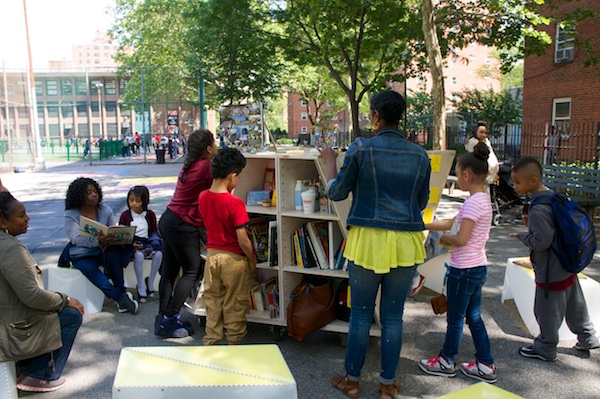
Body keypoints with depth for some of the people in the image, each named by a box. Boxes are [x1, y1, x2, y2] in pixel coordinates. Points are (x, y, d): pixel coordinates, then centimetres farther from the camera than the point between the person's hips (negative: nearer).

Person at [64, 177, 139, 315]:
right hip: (83, 256, -1)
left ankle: (121, 291, -22)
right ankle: (121, 298, -25)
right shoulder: (71, 215, -5)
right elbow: (75, 239, -18)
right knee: (91, 271, -32)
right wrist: (97, 240, -37)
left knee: (113, 254, -33)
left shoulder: (105, 210, 4)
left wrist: (109, 241, -25)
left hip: (104, 251, 2)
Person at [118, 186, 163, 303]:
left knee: (158, 253, -27)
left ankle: (150, 282, -8)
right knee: (139, 255, -35)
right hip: (131, 244, -3)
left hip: (147, 243, 3)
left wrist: (155, 241, -9)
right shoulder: (125, 215, 3)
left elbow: (154, 231, 13)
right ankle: (141, 287, -22)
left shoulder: (150, 214, 10)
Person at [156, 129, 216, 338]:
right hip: (183, 226, -9)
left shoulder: (189, 164, 10)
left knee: (169, 271, 14)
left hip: (168, 220, 9)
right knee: (192, 272, 3)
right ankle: (168, 320, 6)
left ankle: (163, 318, 24)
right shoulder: (207, 167, -15)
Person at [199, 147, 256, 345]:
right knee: (234, 307, 11)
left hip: (212, 255, 5)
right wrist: (252, 261, -6)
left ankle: (211, 343, 26)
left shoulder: (203, 197, -3)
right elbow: (243, 240, -19)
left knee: (213, 304, 17)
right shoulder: (235, 203, -21)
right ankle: (234, 343, 24)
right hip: (233, 259, -5)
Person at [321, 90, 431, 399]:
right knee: (393, 316, 13)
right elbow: (422, 203, 13)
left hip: (368, 239, -3)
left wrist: (330, 161, 16)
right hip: (406, 241, 3)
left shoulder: (360, 149, -8)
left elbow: (336, 193, 1)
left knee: (361, 315, 10)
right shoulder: (420, 155, 3)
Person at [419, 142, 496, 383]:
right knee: (474, 317, 18)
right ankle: (485, 366, 27)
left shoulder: (473, 202, -21)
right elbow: (452, 223, 17)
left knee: (455, 318, 8)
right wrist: (424, 226, 17)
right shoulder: (483, 200, 10)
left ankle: (446, 362, 26)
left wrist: (445, 239, -6)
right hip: (478, 267, 9)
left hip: (464, 270, -9)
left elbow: (461, 239, -26)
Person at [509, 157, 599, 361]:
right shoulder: (553, 196, 2)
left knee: (547, 310, 8)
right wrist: (532, 223, 4)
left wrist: (521, 236, -12)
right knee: (574, 304, 26)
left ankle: (545, 349, 25)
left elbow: (541, 242, -28)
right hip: (567, 264, 10)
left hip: (551, 271, -9)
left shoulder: (538, 209, -28)